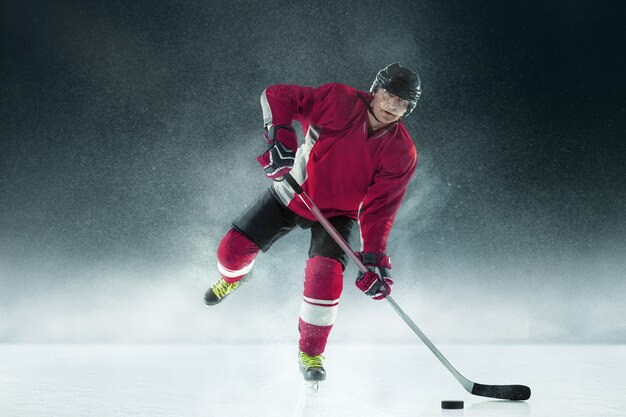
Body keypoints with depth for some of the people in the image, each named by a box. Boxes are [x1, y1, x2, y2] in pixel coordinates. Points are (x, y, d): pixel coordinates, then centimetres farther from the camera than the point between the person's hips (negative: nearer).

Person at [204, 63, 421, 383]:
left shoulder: (401, 154, -18)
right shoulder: (338, 101, -21)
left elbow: (379, 208, -20)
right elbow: (277, 96, -19)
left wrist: (374, 258, -31)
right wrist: (279, 137, -34)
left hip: (338, 214, -1)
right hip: (291, 195, 1)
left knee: (326, 274, -25)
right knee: (233, 249, -3)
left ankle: (311, 352, -2)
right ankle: (233, 277, 40)